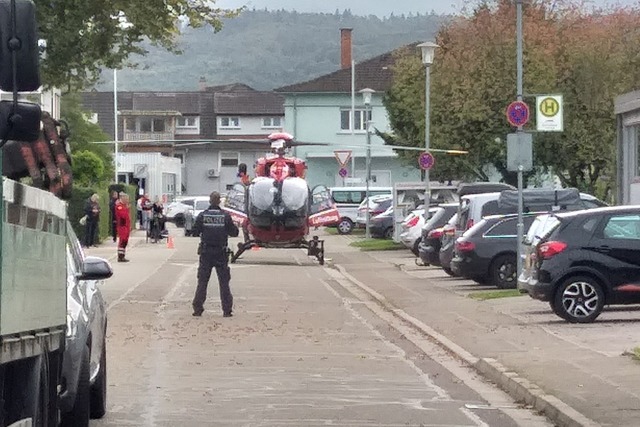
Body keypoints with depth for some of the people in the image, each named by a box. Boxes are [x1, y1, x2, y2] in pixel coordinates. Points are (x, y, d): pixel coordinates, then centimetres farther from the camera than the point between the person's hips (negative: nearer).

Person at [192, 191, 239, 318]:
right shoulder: (225, 216, -7)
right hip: (221, 253, -1)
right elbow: (234, 232, -4)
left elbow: (195, 230, -1)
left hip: (206, 252, 1)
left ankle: (198, 308, 5)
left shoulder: (202, 215, -5)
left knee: (202, 281, 7)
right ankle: (227, 310, 1)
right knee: (224, 282, 4)